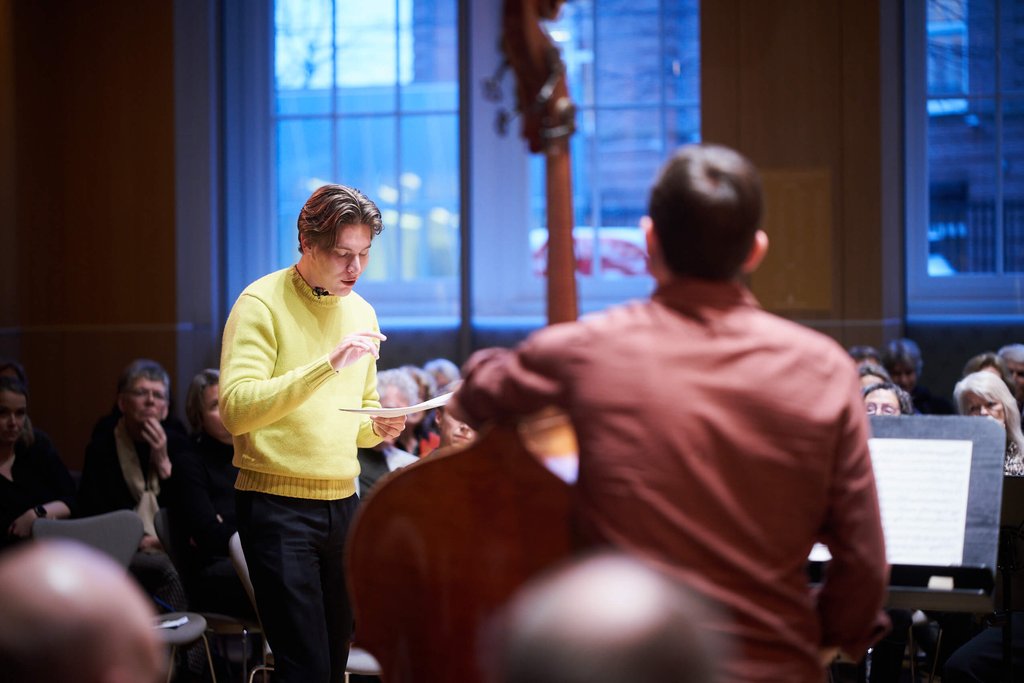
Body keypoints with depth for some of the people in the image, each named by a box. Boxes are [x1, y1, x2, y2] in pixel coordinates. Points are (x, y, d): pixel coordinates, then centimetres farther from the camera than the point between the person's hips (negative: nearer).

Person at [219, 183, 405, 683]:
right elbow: (236, 408, -21)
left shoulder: (361, 312, 14)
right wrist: (328, 364, -27)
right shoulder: (262, 303, -8)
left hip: (342, 504, 7)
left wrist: (378, 427, 0)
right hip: (277, 505, -7)